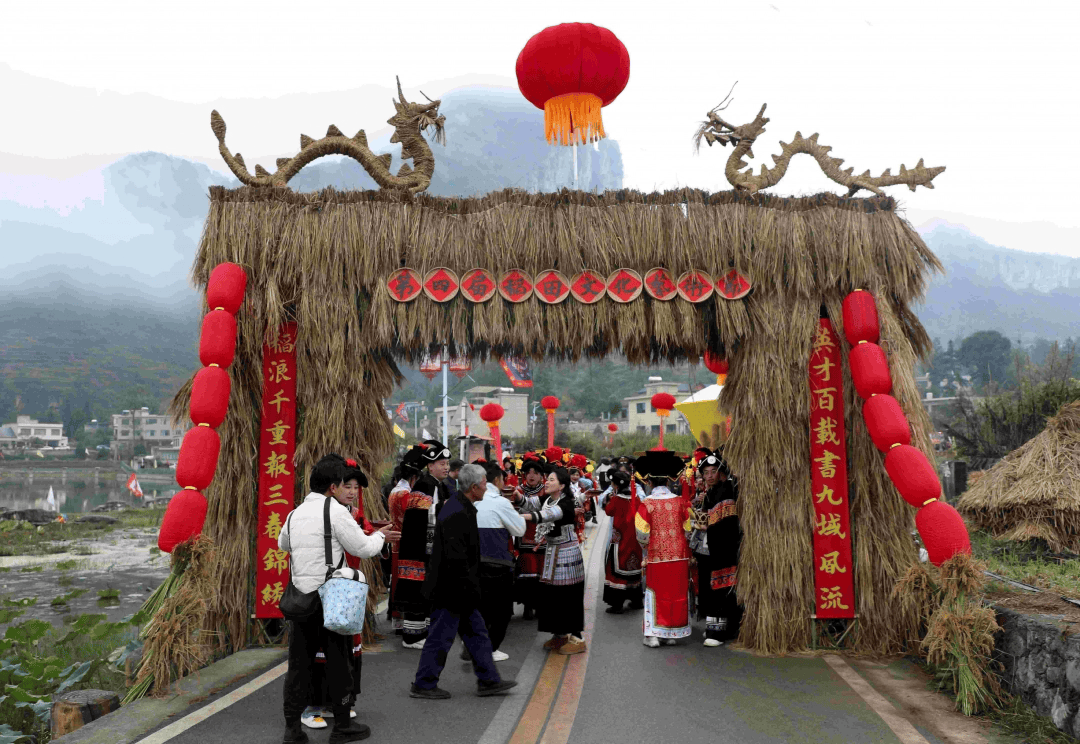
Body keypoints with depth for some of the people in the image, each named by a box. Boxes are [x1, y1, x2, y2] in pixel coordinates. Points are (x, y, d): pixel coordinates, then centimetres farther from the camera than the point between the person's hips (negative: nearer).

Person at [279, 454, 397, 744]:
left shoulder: (295, 514, 10)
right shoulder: (336, 510, -11)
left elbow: (282, 544, 30)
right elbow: (363, 548, -8)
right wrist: (380, 535, 10)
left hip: (299, 598, 6)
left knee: (299, 663, 11)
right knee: (338, 663, 6)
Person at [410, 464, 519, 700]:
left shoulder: (462, 508, 10)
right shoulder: (457, 514, -24)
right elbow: (456, 557, -27)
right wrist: (470, 589, -20)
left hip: (458, 589, 11)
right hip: (451, 590, -11)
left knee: (476, 632, 15)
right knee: (441, 637, 2)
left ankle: (488, 680, 24)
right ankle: (423, 685, 16)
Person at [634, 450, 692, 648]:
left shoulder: (646, 504, -10)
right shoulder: (681, 502, -4)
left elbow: (642, 534, -9)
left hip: (656, 557, -2)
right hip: (679, 556, 2)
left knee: (655, 593, 7)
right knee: (677, 593, 11)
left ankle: (652, 634, 3)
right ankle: (672, 634, 17)